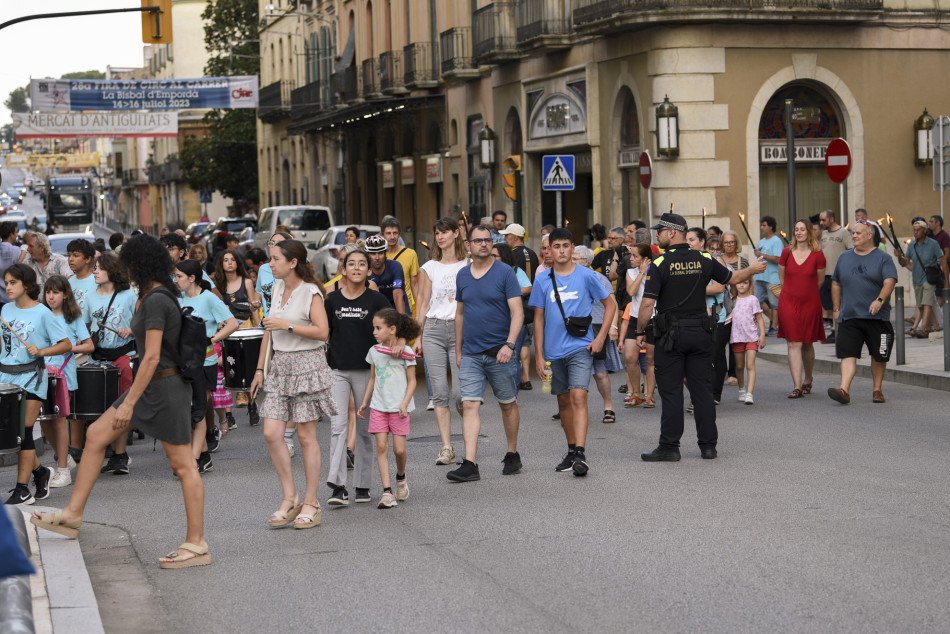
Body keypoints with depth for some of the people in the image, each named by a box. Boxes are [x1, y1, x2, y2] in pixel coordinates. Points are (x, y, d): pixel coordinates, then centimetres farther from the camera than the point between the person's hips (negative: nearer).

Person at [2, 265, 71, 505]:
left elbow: (66, 344, -7)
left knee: (23, 432, -6)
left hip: (31, 379, -6)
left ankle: (23, 489, 1)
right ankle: (39, 471, 23)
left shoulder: (42, 313, -8)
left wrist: (41, 351, -20)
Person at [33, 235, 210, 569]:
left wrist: (129, 403, -21)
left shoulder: (156, 301, -19)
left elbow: (152, 357, -23)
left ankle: (196, 544, 2)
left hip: (164, 387, -10)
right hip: (152, 385, 10)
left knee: (183, 465, -4)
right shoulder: (153, 296, 11)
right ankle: (72, 515, 15)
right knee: (95, 435, 10)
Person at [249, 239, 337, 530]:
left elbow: (322, 332, -19)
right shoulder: (277, 288, 12)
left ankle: (311, 504, 7)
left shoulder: (310, 292, -9)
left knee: (306, 436, -1)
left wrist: (287, 325, -19)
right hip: (280, 365, 7)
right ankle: (290, 498, 9)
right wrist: (260, 369, 16)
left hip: (307, 365, -7)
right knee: (271, 433, -2)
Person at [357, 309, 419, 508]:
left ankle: (401, 477, 27)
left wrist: (404, 404, -12)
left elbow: (412, 381, -3)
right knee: (381, 446, -6)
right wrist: (364, 403, 17)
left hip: (398, 407, -3)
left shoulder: (405, 352, -5)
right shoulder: (374, 351, 8)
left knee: (399, 449, -4)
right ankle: (387, 491, -7)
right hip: (378, 406, 3)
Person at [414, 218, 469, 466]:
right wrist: (417, 338, 7)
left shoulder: (468, 265, 6)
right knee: (440, 392, -2)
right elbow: (423, 305, 12)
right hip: (433, 329, 2)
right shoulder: (429, 267, 11)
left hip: (460, 328, -2)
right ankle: (446, 448, 1)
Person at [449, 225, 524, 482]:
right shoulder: (462, 276, 9)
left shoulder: (505, 273, -5)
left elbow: (517, 313, -11)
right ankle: (470, 465, -13)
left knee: (508, 404, 9)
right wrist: (458, 351, 17)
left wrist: (509, 344, -23)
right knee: (470, 405, -8)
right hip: (471, 354, 3)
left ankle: (512, 454, 26)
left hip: (500, 352, -3)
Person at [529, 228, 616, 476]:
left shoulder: (586, 276, -2)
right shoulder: (542, 281, 4)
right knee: (563, 401, 12)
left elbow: (610, 304, 8)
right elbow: (539, 318, 9)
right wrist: (539, 355, 4)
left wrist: (601, 337, -1)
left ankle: (580, 454, -21)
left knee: (578, 397, -16)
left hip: (581, 347, -3)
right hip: (554, 351, 3)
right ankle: (571, 451, 25)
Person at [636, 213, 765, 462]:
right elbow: (732, 278, 19)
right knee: (703, 390, 9)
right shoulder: (704, 260, 3)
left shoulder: (660, 264, -10)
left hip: (671, 335, -4)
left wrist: (640, 331, -3)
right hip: (701, 333, 4)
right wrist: (753, 269, 38)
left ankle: (669, 447, 0)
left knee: (671, 391, 0)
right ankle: (708, 444, 13)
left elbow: (648, 303, -15)